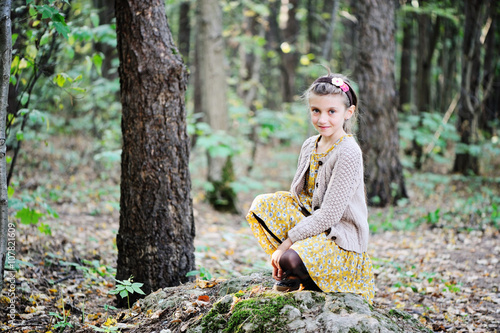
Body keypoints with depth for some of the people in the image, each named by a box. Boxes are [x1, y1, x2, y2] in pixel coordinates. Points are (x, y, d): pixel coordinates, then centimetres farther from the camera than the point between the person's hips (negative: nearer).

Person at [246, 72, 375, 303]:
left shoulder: (348, 153, -19)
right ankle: (289, 268, -5)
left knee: (291, 259, -33)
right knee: (262, 205, -7)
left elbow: (329, 214, -22)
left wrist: (287, 243, -19)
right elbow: (298, 196, 10)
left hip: (341, 237, -8)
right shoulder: (310, 146, 6)